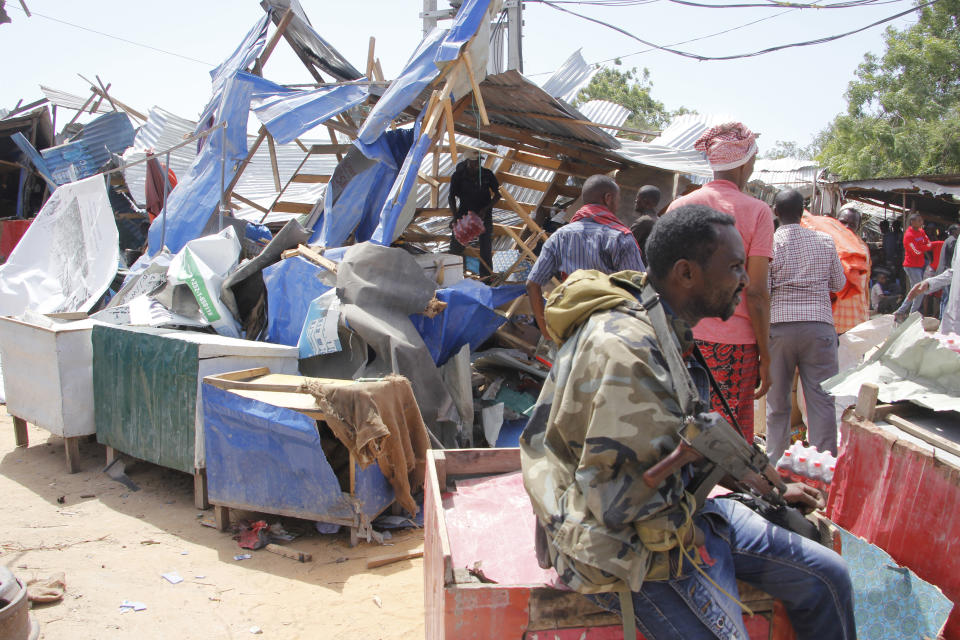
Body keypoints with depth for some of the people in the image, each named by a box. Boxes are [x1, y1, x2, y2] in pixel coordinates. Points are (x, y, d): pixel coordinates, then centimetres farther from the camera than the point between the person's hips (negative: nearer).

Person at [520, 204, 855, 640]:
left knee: (827, 578, 10)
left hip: (679, 510, 10)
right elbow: (615, 498, -28)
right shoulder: (627, 349, -26)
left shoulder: (667, 332, 8)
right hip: (628, 543, -10)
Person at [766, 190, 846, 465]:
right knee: (822, 400, 1)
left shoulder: (769, 243, -3)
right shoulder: (825, 241, 5)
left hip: (779, 326, -1)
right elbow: (839, 283, 14)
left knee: (777, 401, 10)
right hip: (819, 325, 1)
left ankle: (776, 463, 18)